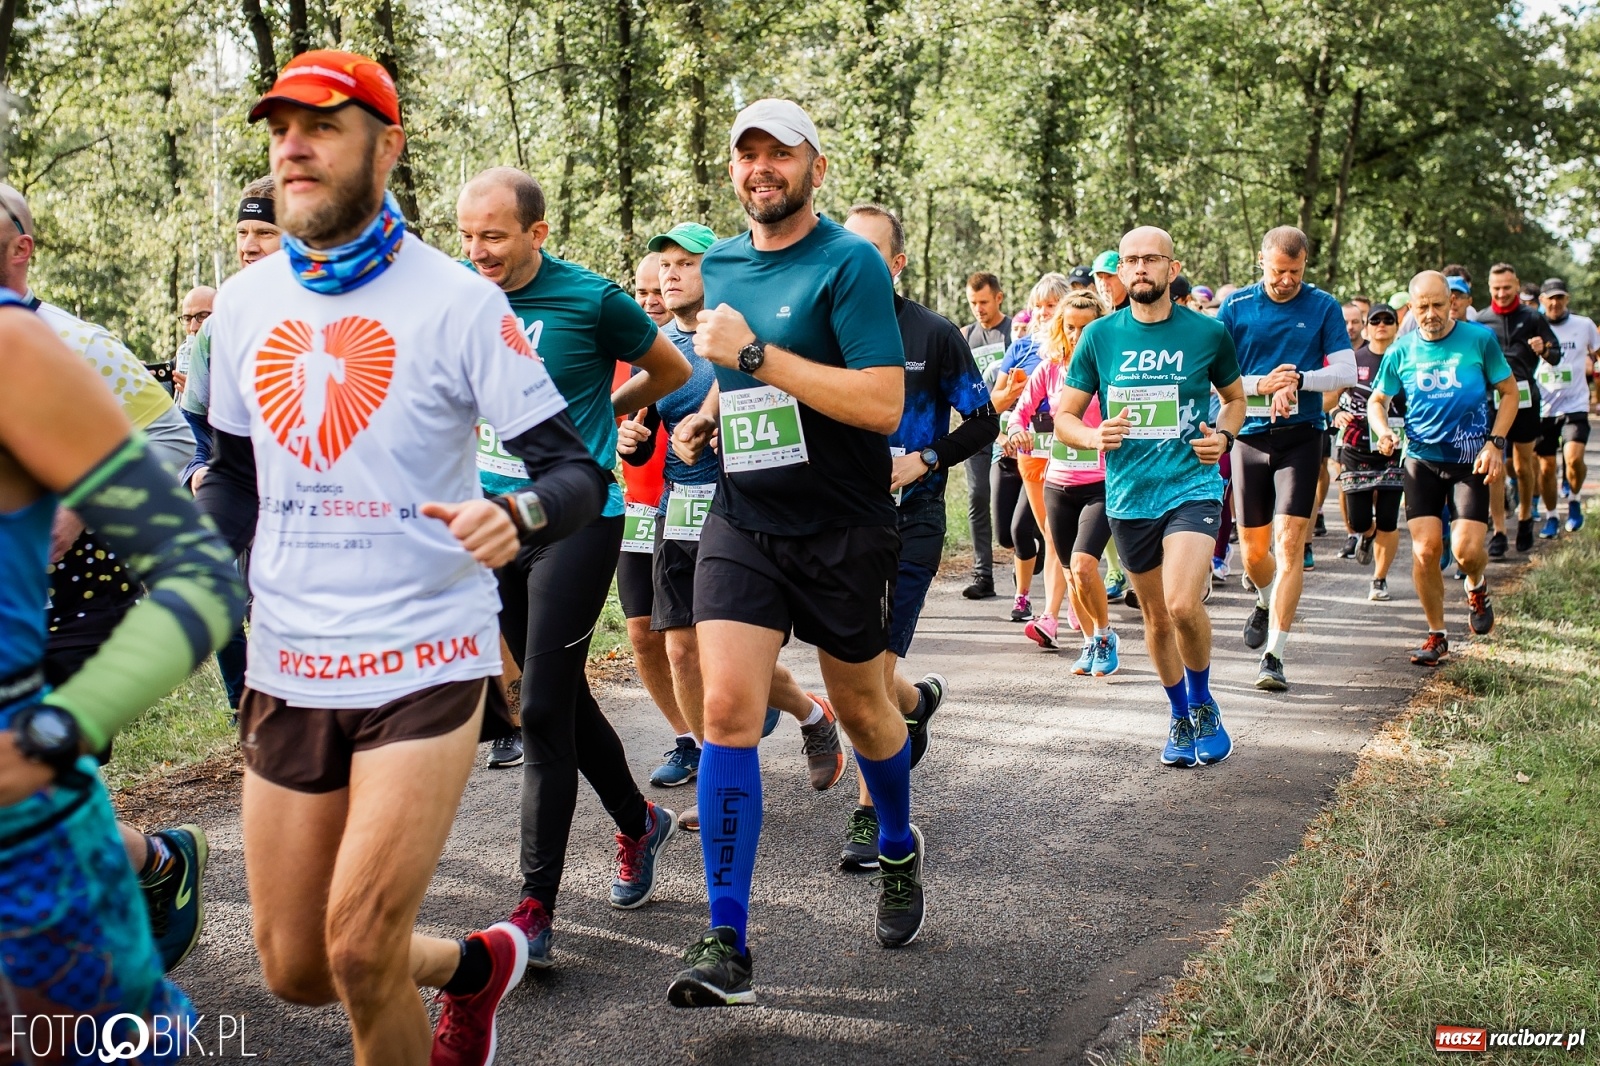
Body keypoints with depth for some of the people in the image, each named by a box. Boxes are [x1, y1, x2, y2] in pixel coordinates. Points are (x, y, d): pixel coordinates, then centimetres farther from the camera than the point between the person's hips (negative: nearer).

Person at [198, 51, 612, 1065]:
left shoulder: (456, 300, -8)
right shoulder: (245, 302, 6)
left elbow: (578, 472, -10)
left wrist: (516, 514, -31)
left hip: (425, 664, -5)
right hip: (288, 667, 5)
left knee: (362, 954, -11)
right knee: (294, 970, 10)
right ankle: (477, 964, 38)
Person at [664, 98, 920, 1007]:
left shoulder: (849, 263, -11)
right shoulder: (721, 266, 10)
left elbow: (884, 404, -22)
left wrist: (755, 355, -22)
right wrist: (707, 411, 13)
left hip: (845, 529, -4)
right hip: (743, 521, 4)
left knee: (861, 706, 14)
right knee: (727, 707, -11)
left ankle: (900, 853, 44)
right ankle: (728, 944, -8)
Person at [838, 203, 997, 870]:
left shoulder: (933, 335, -3)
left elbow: (983, 421, 2)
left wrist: (922, 461, -11)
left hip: (907, 519, -4)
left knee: (872, 668, -9)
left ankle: (870, 814, 4)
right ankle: (920, 699, 44)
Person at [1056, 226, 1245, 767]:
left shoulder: (1208, 332, 0)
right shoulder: (1099, 336, 2)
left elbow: (1235, 398, 17)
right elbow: (1063, 416, 7)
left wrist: (1223, 435, -3)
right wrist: (1095, 437, -14)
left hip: (1192, 485, -2)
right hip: (1128, 495, 3)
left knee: (1182, 605, -21)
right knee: (1157, 619, 12)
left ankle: (1204, 704, 6)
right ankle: (1181, 718, 34)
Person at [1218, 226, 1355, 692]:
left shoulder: (1324, 307, 2)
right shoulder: (1235, 308, 2)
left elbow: (1346, 372, -2)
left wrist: (1298, 380, -18)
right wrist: (1261, 385, -15)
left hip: (1301, 436, -1)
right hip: (1250, 437, 2)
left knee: (1289, 542, -12)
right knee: (1253, 549, 9)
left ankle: (1273, 656, -9)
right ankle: (1267, 603, 45)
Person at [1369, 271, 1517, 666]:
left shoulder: (1479, 339, -4)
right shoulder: (1402, 351, 1)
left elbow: (1509, 392, 3)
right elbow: (1377, 401, 11)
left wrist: (1495, 443, -8)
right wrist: (1383, 431, -11)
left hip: (1471, 460, -2)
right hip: (1422, 459, 2)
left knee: (1465, 549, -14)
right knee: (1425, 549, -7)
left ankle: (1477, 587, 24)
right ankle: (1436, 636, 11)